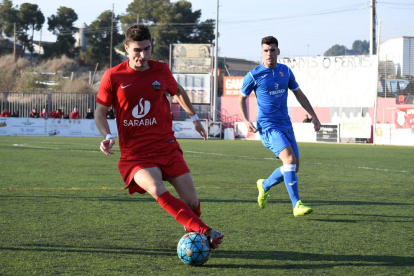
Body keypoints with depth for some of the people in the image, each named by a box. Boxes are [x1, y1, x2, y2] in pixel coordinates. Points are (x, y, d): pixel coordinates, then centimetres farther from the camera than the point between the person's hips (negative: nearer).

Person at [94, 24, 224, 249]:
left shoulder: (161, 70, 4)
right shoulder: (113, 76, -4)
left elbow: (178, 92, 25)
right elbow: (100, 111, 5)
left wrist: (194, 117, 32)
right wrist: (107, 136, -12)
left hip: (166, 147, 3)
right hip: (134, 154, -3)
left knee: (191, 201, -7)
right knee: (157, 190, -32)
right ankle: (204, 232, -39)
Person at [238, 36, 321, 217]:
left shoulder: (286, 71, 9)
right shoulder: (254, 75, -5)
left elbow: (298, 94, 20)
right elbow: (242, 98, 7)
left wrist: (313, 115, 14)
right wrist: (246, 121, -7)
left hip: (285, 125, 6)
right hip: (268, 126, -6)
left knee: (294, 167, 4)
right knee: (289, 158, -25)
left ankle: (264, 185, 31)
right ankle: (297, 205, -24)